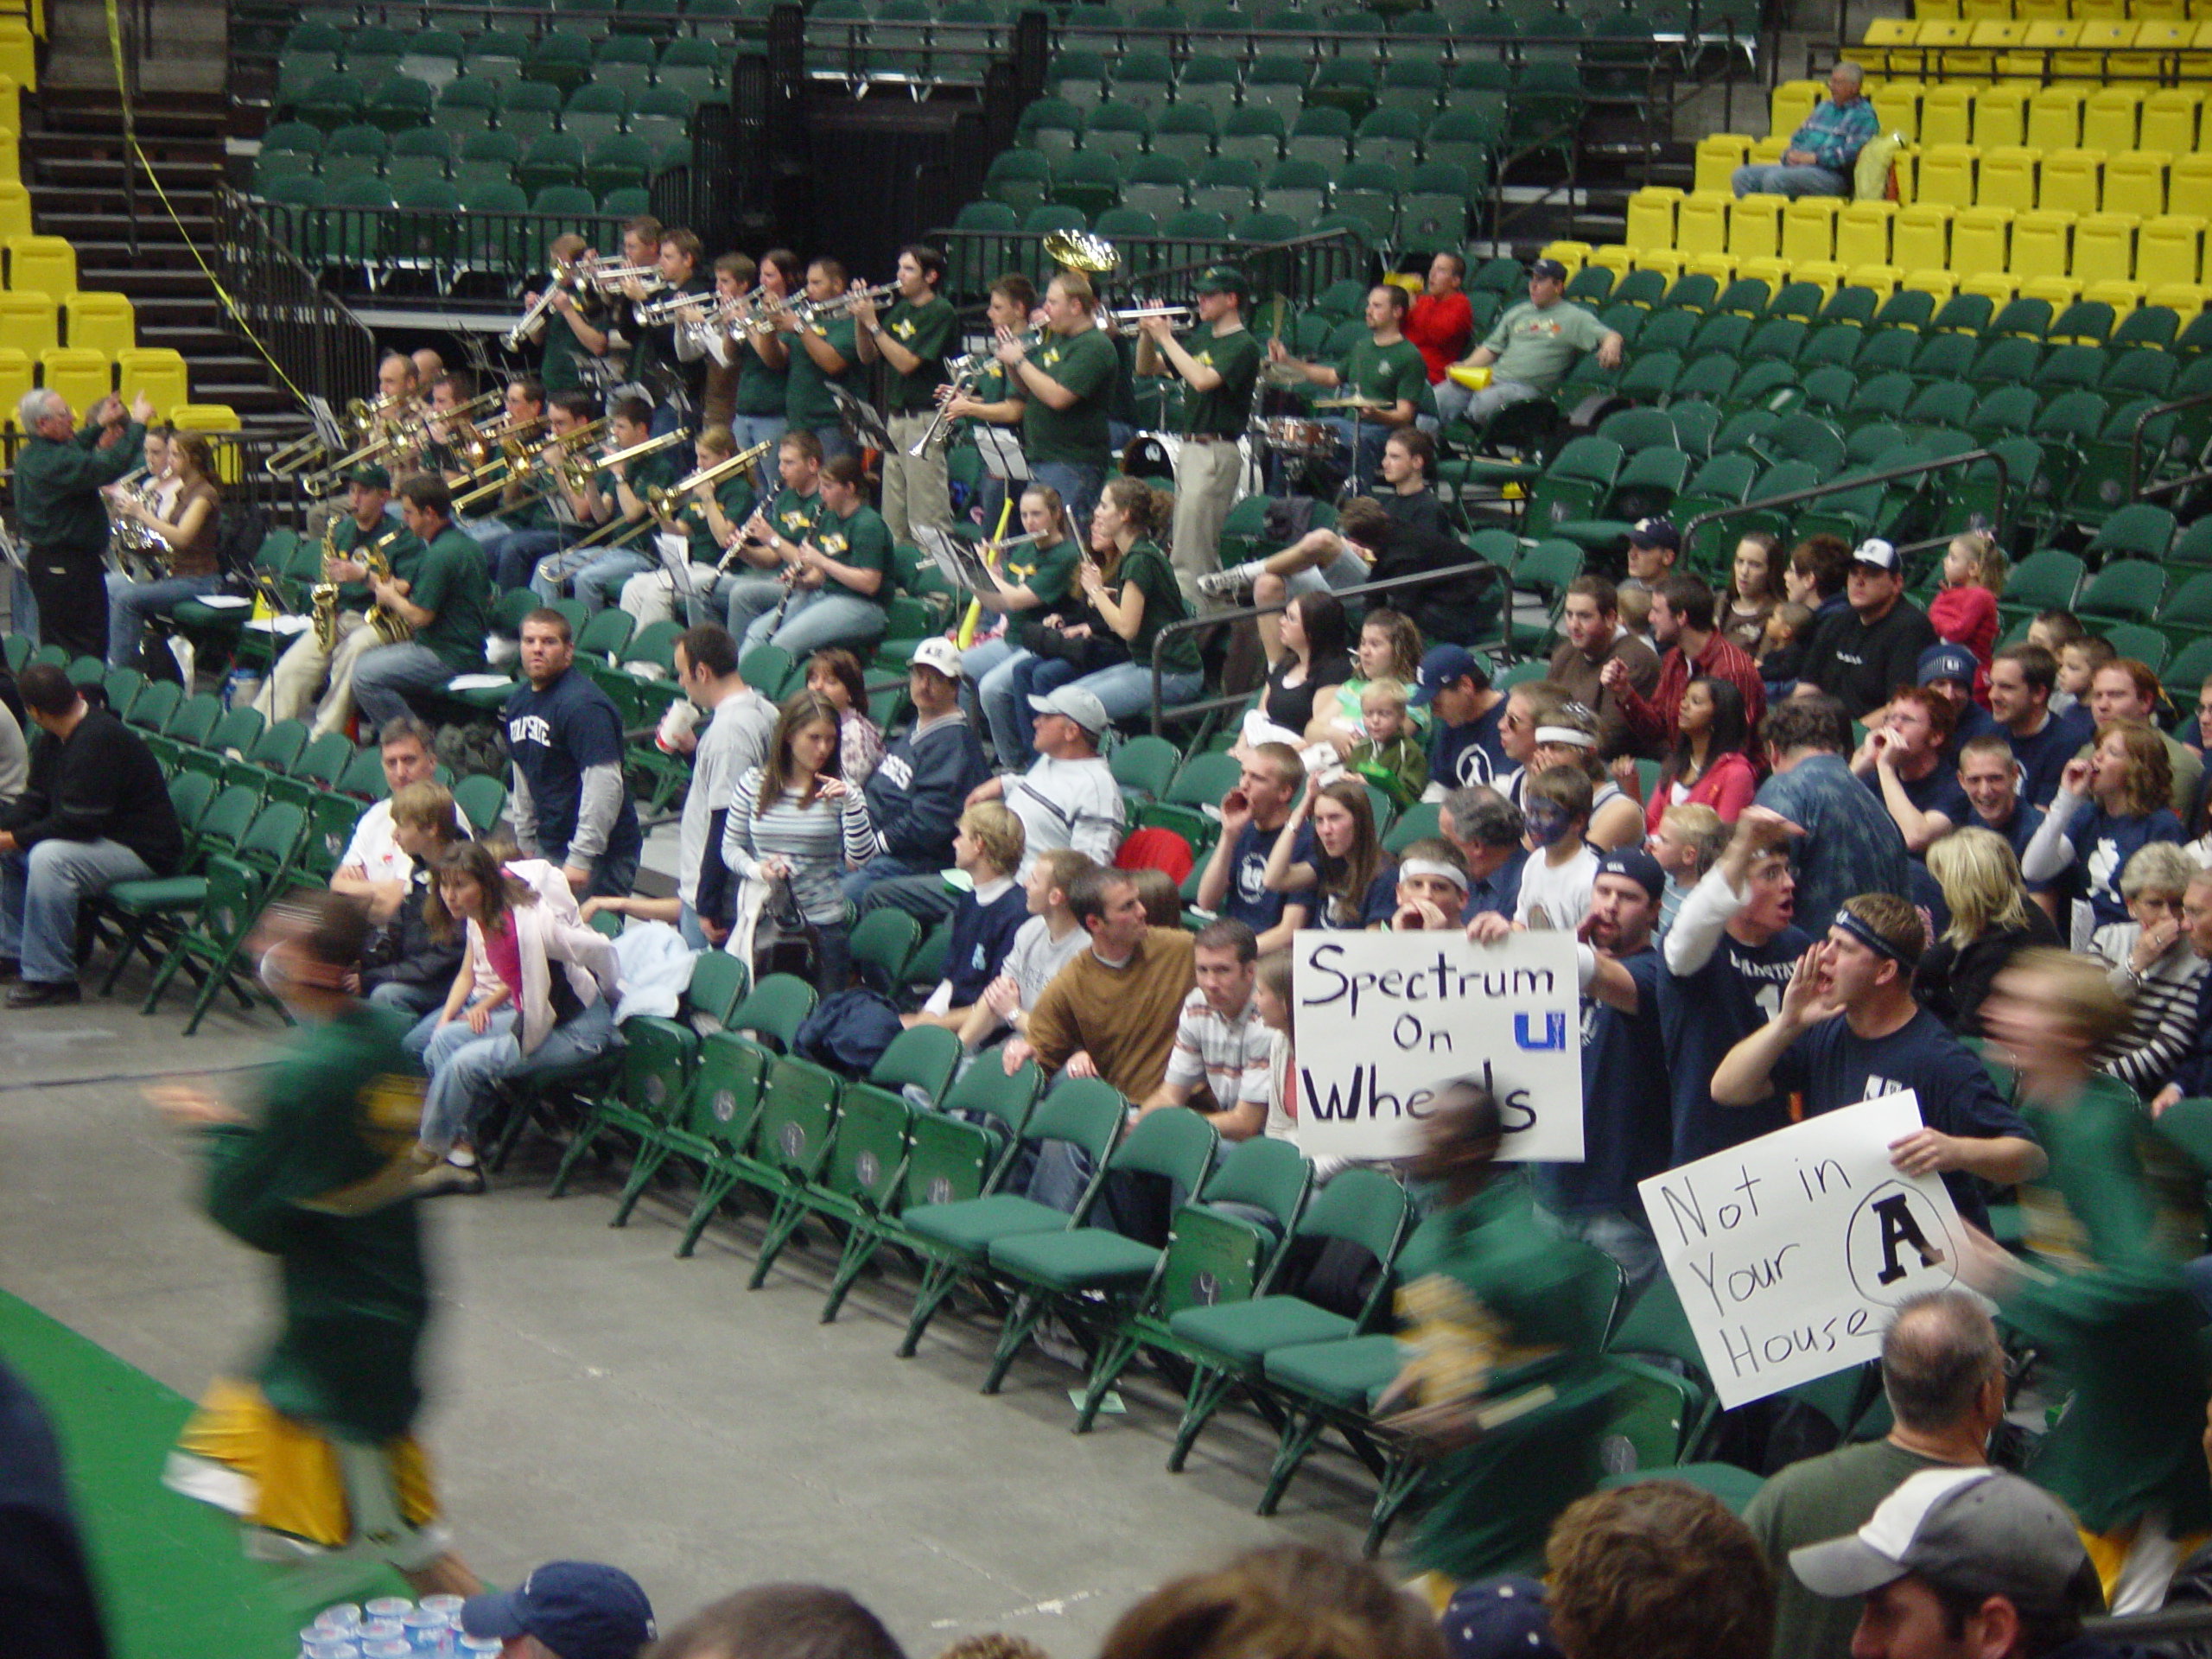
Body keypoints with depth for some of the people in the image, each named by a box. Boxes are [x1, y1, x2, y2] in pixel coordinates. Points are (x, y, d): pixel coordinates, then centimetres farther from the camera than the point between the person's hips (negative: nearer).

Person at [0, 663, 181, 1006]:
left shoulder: (98, 741, -25)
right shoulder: (54, 739, 6)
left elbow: (78, 824, -27)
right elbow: (35, 799, 12)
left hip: (143, 850, -11)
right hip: (104, 836, 11)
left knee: (48, 858, -32)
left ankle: (51, 977, -26)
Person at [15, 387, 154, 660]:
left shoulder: (28, 456, 8)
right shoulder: (54, 461, -24)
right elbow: (113, 466, -30)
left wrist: (99, 425, 25)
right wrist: (137, 423, -20)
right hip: (69, 565, -10)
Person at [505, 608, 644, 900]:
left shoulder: (582, 705, -17)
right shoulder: (520, 700, 12)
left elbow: (605, 786, -24)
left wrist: (581, 858, -24)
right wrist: (526, 844, 24)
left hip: (601, 854, -8)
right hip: (547, 848, 8)